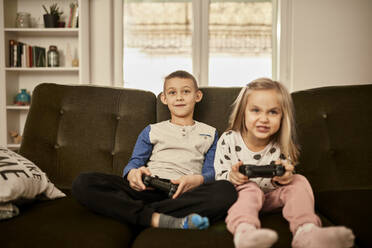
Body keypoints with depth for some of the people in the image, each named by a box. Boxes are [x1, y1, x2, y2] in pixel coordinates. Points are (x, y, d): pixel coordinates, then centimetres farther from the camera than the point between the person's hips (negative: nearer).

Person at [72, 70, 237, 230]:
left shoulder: (209, 133, 23)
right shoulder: (152, 131, 25)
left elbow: (211, 172, 12)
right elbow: (134, 162, 14)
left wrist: (197, 179, -13)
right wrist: (132, 173, -13)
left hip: (185, 193, 0)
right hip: (149, 189, 1)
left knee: (227, 190, -36)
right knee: (83, 183, -23)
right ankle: (157, 219, -39)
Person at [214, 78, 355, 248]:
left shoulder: (281, 147, -9)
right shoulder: (228, 140, -13)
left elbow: (283, 183, -5)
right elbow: (219, 178, -10)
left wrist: (285, 177, -31)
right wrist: (231, 177, -36)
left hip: (270, 198, 3)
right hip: (241, 194, -3)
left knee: (299, 181, -19)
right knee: (250, 188, -35)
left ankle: (306, 231, -43)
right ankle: (244, 231, -66)